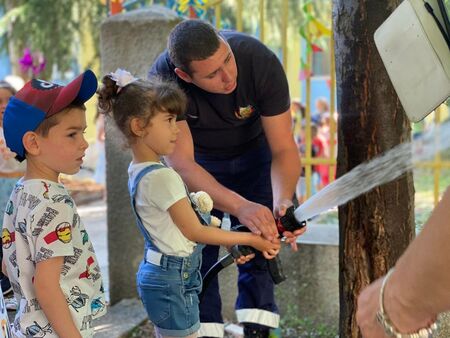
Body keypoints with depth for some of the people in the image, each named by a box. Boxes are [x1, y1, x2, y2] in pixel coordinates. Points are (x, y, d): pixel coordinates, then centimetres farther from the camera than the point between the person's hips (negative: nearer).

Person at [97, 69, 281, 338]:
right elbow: (194, 231, -16)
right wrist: (250, 240, -8)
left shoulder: (139, 171, 6)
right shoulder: (162, 177, -23)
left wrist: (232, 243, 9)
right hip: (173, 278, -9)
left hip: (158, 272, 9)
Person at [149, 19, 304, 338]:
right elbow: (181, 163, -39)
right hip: (198, 161, 0)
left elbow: (284, 149, -28)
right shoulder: (163, 79, -35)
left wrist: (283, 201, -48)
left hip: (254, 153, 0)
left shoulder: (260, 61, -34)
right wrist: (240, 207, -54)